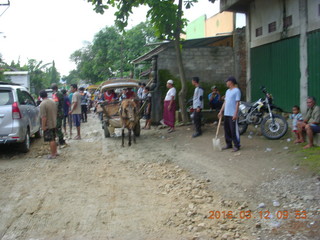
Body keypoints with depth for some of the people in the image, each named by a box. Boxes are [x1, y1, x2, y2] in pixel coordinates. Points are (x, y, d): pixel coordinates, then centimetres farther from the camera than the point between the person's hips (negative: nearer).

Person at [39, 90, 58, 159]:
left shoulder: (43, 104, -20)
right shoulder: (53, 102, 5)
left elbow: (44, 117, -23)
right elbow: (56, 113, 14)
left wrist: (43, 126, -17)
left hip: (47, 125, -8)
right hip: (54, 124, 8)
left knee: (51, 140, -1)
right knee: (53, 139, 19)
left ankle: (53, 154, 4)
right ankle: (55, 152, 28)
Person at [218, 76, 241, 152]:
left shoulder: (236, 91, -9)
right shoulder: (228, 91, 17)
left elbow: (237, 103, -14)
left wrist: (235, 114, -19)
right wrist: (221, 111, 16)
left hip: (233, 115, -9)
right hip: (226, 114, 9)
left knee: (234, 131, -5)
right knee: (227, 130, 13)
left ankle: (236, 146, 1)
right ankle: (229, 144, 23)